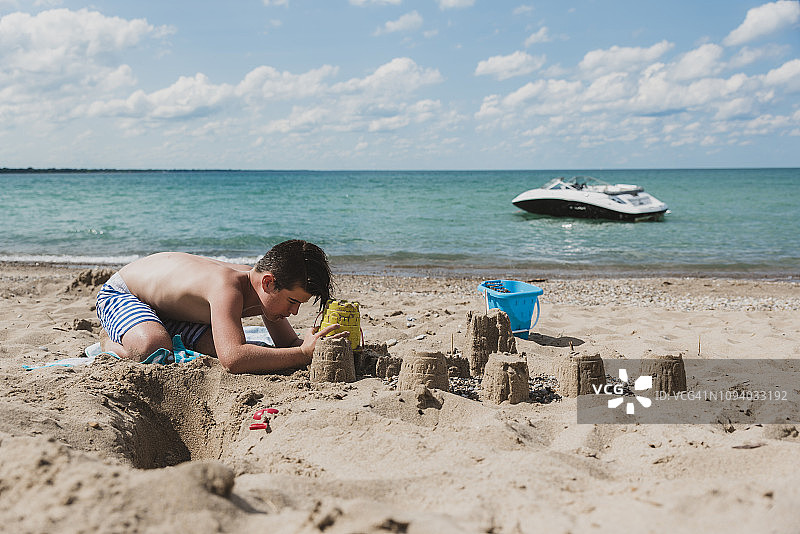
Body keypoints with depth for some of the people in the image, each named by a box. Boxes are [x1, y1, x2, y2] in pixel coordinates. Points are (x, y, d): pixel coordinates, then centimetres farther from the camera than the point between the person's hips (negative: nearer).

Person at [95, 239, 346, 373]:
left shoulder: (263, 287, -14)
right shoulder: (227, 287, -41)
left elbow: (289, 343, -2)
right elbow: (233, 359, -52)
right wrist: (305, 353, -52)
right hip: (119, 293, -7)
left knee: (215, 348, -11)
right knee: (153, 347, -35)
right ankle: (111, 345, -2)